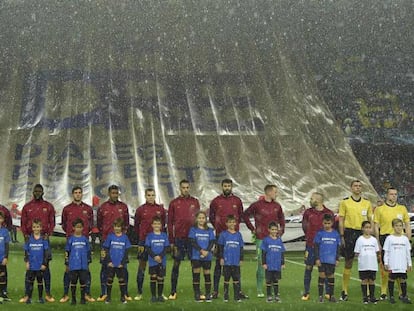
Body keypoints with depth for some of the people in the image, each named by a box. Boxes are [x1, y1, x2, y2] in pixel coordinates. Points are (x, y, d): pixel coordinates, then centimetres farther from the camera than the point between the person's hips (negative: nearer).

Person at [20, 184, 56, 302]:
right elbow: (23, 223, 9)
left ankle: (48, 293, -1)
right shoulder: (27, 207, 10)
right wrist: (26, 235, -6)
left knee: (45, 265, -2)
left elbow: (52, 223, 8)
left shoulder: (48, 206, 8)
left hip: (44, 238, -1)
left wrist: (48, 234, -7)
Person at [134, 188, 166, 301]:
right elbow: (136, 225, 10)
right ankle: (139, 293, 8)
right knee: (141, 266, 2)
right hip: (144, 241, -1)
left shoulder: (160, 209, 5)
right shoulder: (140, 209, 2)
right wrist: (141, 238, 10)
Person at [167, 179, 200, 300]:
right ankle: (173, 291, 7)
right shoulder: (174, 203, 4)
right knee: (176, 264, 2)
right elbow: (170, 223, 4)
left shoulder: (195, 202, 8)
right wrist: (171, 240, 0)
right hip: (178, 238, -1)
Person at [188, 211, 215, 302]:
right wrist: (201, 250, -17)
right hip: (196, 256, -2)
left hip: (207, 256, 2)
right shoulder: (193, 229, 4)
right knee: (196, 275, -1)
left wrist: (207, 251, -14)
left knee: (207, 274, 3)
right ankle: (197, 295, 4)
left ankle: (208, 295, 7)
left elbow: (212, 242, 2)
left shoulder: (209, 230, 11)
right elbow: (193, 242, -6)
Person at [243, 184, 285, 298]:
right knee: (261, 264, -2)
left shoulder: (277, 206, 8)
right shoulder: (257, 205, -5)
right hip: (261, 239, -4)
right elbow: (245, 215, 4)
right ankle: (259, 290, 5)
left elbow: (281, 218, 25)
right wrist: (252, 229, 1)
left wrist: (281, 230, 14)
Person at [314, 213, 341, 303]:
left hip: (332, 260, 2)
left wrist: (337, 259, 6)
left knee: (331, 277, 9)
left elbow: (338, 247, 9)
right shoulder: (320, 233, -2)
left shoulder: (336, 234, 4)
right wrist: (317, 258, -7)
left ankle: (331, 295, 18)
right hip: (322, 259, -2)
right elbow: (316, 247, -1)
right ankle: (320, 296, 6)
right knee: (322, 276, -1)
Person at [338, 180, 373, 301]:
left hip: (363, 233, 2)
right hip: (349, 232, -2)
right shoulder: (345, 202, 2)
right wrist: (342, 236, -6)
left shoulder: (367, 203, 10)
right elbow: (341, 220, 2)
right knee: (348, 262, 1)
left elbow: (370, 220, 13)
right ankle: (344, 291, 7)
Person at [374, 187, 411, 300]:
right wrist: (378, 242, -4)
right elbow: (376, 227, 3)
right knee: (384, 266, -1)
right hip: (385, 238, -2)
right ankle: (383, 292, 7)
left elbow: (407, 225, 14)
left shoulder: (402, 208, 12)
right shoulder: (380, 209, 4)